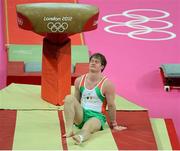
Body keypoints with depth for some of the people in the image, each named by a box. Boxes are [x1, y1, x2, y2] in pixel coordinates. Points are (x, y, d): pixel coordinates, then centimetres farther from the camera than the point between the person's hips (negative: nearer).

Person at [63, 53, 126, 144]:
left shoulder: (107, 84, -10)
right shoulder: (79, 81, 4)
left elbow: (111, 105, -4)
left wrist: (114, 125, 3)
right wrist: (71, 118, 25)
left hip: (97, 116, -4)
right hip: (81, 114, 5)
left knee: (87, 128, -38)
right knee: (69, 98, -22)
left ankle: (79, 137, -75)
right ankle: (69, 130, -35)